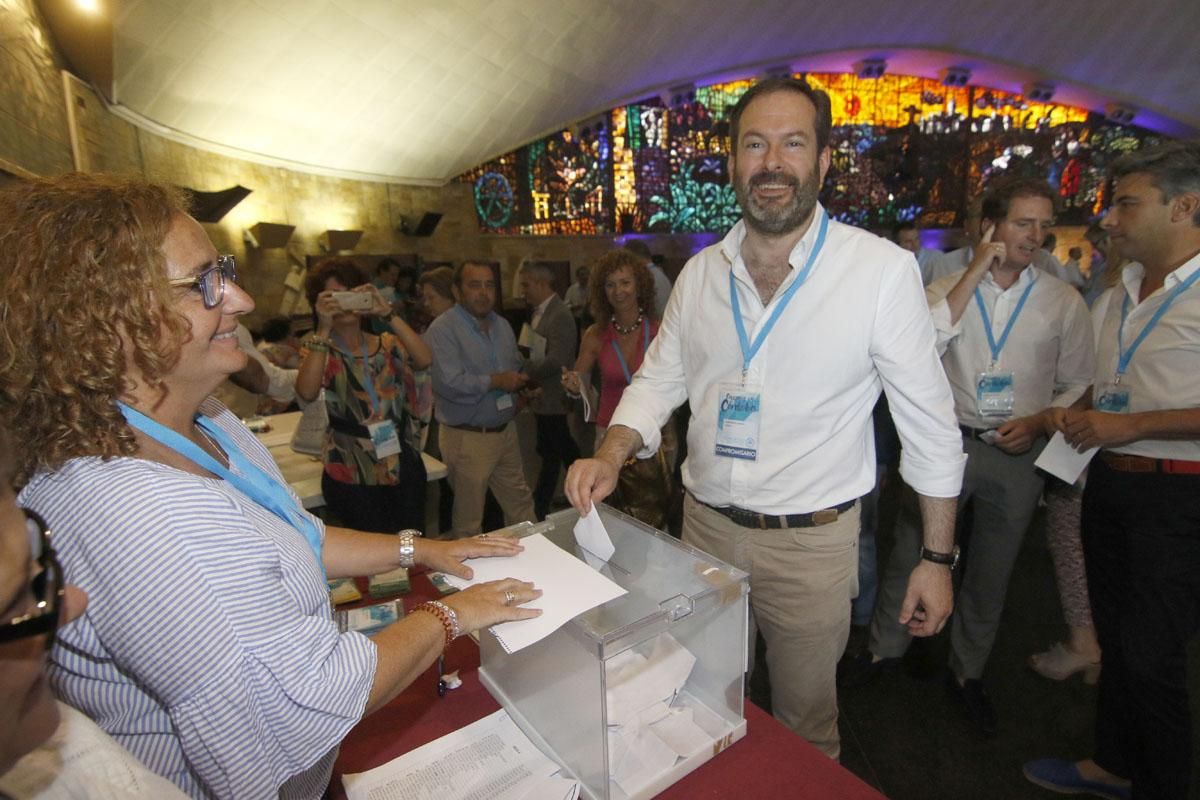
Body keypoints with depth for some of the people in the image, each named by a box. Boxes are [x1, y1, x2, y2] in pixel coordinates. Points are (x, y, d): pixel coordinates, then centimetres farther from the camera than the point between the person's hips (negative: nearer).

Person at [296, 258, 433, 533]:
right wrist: (323, 329, -21)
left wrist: (387, 313, -20)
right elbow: (306, 393, -21)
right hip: (352, 476, -2)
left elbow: (424, 360, -16)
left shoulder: (386, 345, 6)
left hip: (404, 467, 3)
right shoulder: (318, 349, 1)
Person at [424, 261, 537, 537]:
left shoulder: (502, 325, 11)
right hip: (467, 438, -7)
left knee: (521, 504, 17)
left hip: (505, 430, 7)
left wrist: (519, 388, 4)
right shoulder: (443, 329, -14)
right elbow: (448, 383, -27)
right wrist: (496, 381, -16)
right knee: (468, 521, 9)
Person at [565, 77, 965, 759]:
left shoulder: (883, 269, -13)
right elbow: (658, 379, 6)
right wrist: (612, 454, -12)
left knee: (805, 721, 19)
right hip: (705, 523, 4)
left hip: (812, 541, -3)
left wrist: (938, 557, -3)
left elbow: (929, 420, -7)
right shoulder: (701, 272, 0)